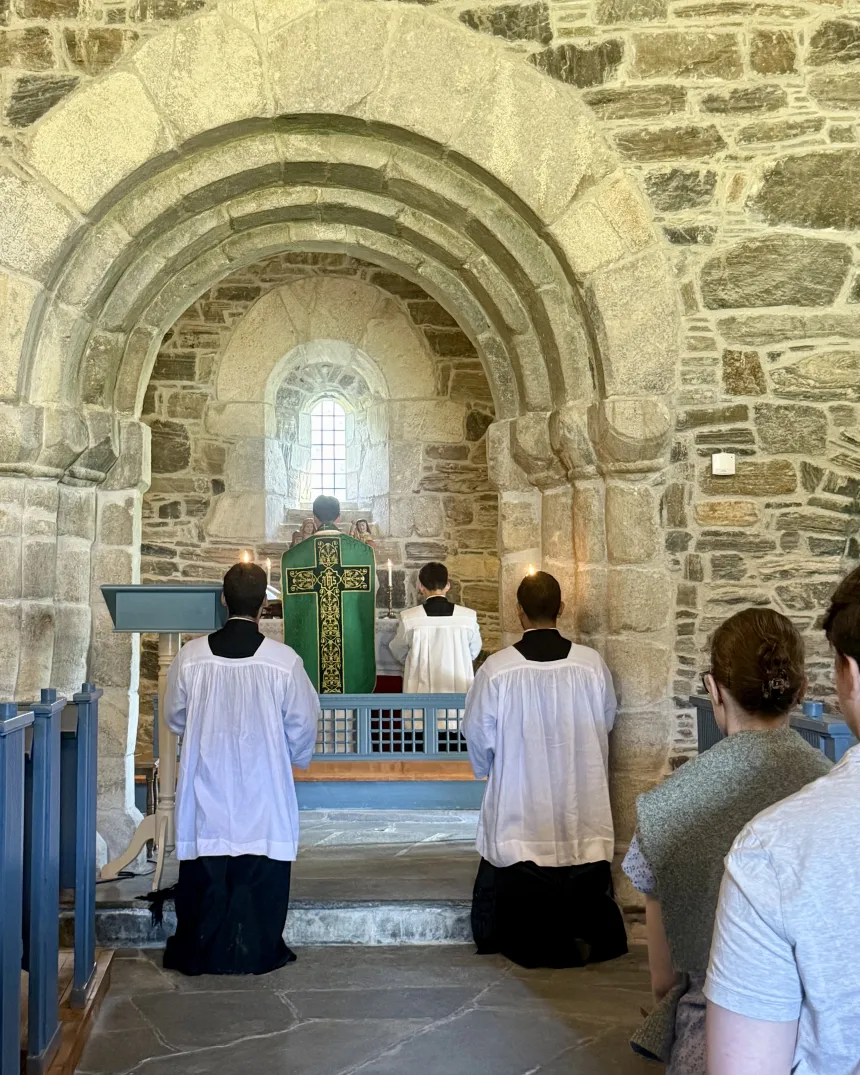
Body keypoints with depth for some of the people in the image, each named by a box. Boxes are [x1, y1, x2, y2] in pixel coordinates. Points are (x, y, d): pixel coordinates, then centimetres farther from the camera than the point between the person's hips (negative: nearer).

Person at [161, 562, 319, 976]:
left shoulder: (191, 656, -9)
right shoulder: (284, 660, -13)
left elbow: (174, 716, 6)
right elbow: (303, 724, -2)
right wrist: (297, 757, 19)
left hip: (207, 786, 2)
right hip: (263, 789, -1)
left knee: (205, 877, 13)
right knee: (259, 877, 10)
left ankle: (199, 953, 22)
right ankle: (255, 953, 18)